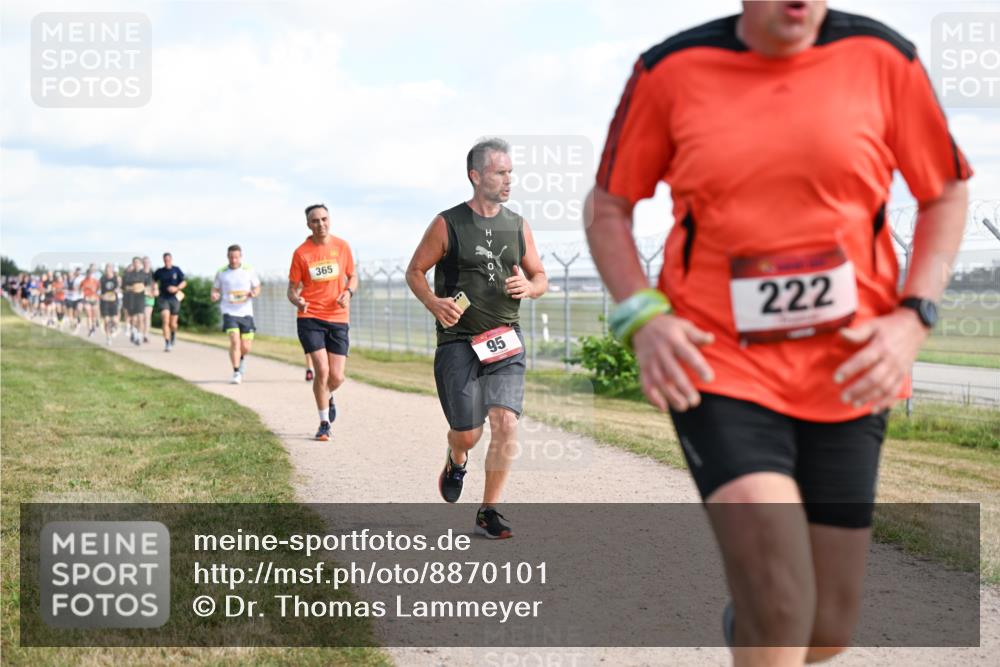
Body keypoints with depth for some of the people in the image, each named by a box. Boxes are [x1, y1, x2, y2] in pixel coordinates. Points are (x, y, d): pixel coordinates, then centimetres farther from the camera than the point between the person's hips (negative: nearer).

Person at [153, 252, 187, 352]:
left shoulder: (176, 270, 1)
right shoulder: (159, 271, 2)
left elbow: (184, 282, 4)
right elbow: (154, 281, 18)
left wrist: (176, 288, -13)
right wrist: (155, 289, -1)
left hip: (174, 298, 1)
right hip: (163, 298, -1)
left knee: (173, 324, 7)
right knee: (165, 320, -18)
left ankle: (174, 333, 44)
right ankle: (167, 344, -19)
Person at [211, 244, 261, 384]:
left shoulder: (249, 270, 3)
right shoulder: (221, 273, 3)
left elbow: (257, 287, 11)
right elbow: (215, 289, 12)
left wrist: (254, 293, -12)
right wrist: (214, 295, -11)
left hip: (246, 313, 1)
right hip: (230, 313, -1)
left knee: (246, 348, 2)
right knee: (235, 341, -20)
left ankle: (241, 360, 38)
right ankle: (236, 373, -9)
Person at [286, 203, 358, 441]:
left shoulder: (342, 246, 3)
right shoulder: (301, 253, -2)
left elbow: (353, 277, 15)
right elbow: (292, 289, 2)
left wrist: (348, 292, -7)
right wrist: (297, 301, -21)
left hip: (338, 319, 2)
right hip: (310, 317, -2)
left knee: (336, 377, -1)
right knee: (322, 370, -13)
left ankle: (328, 397, 36)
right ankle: (324, 423, 4)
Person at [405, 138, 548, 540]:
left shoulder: (517, 225, 9)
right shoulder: (447, 224, -2)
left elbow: (540, 277, 18)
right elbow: (414, 271, 3)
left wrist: (529, 288, -6)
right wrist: (433, 302, -16)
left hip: (505, 341, 3)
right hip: (458, 341, -3)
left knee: (506, 423, -11)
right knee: (468, 433, -2)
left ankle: (488, 513, 1)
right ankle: (455, 462, 37)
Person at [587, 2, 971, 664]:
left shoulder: (882, 58, -1)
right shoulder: (670, 71, -3)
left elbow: (946, 194, 9)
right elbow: (608, 206, 8)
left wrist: (913, 319, -5)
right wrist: (643, 318, -8)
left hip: (845, 376, 2)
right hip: (718, 367, -2)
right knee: (778, 609, -18)